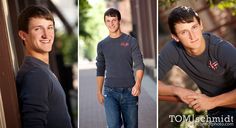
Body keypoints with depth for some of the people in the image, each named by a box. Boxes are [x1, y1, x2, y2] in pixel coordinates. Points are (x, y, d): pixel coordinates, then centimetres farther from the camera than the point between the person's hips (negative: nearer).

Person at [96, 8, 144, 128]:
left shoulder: (131, 41, 0)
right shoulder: (102, 45, 8)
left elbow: (139, 65, -6)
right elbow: (100, 70, 14)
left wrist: (138, 84, -22)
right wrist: (99, 92, 10)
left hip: (129, 91, -1)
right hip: (110, 92, 1)